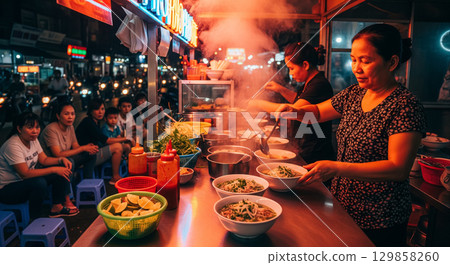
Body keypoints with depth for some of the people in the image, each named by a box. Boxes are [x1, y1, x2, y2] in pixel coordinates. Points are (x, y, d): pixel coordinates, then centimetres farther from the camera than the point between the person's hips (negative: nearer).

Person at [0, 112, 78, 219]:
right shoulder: (13, 146, -26)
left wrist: (61, 159, -13)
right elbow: (25, 174, -31)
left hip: (27, 181, 9)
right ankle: (34, 219, -15)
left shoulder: (33, 140, 1)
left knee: (63, 167, -5)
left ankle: (57, 207, -1)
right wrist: (54, 169, -33)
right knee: (40, 183, -38)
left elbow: (44, 160, 6)